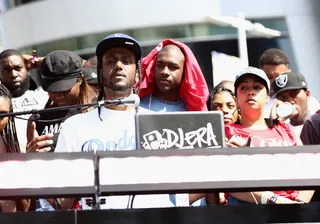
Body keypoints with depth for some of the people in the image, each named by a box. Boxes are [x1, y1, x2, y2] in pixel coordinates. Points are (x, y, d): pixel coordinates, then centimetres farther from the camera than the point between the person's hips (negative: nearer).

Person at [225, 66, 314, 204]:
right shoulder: (228, 132, 11)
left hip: (293, 201, 3)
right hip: (250, 204, -3)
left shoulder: (283, 129, 21)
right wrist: (273, 200, -13)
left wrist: (300, 201, -6)